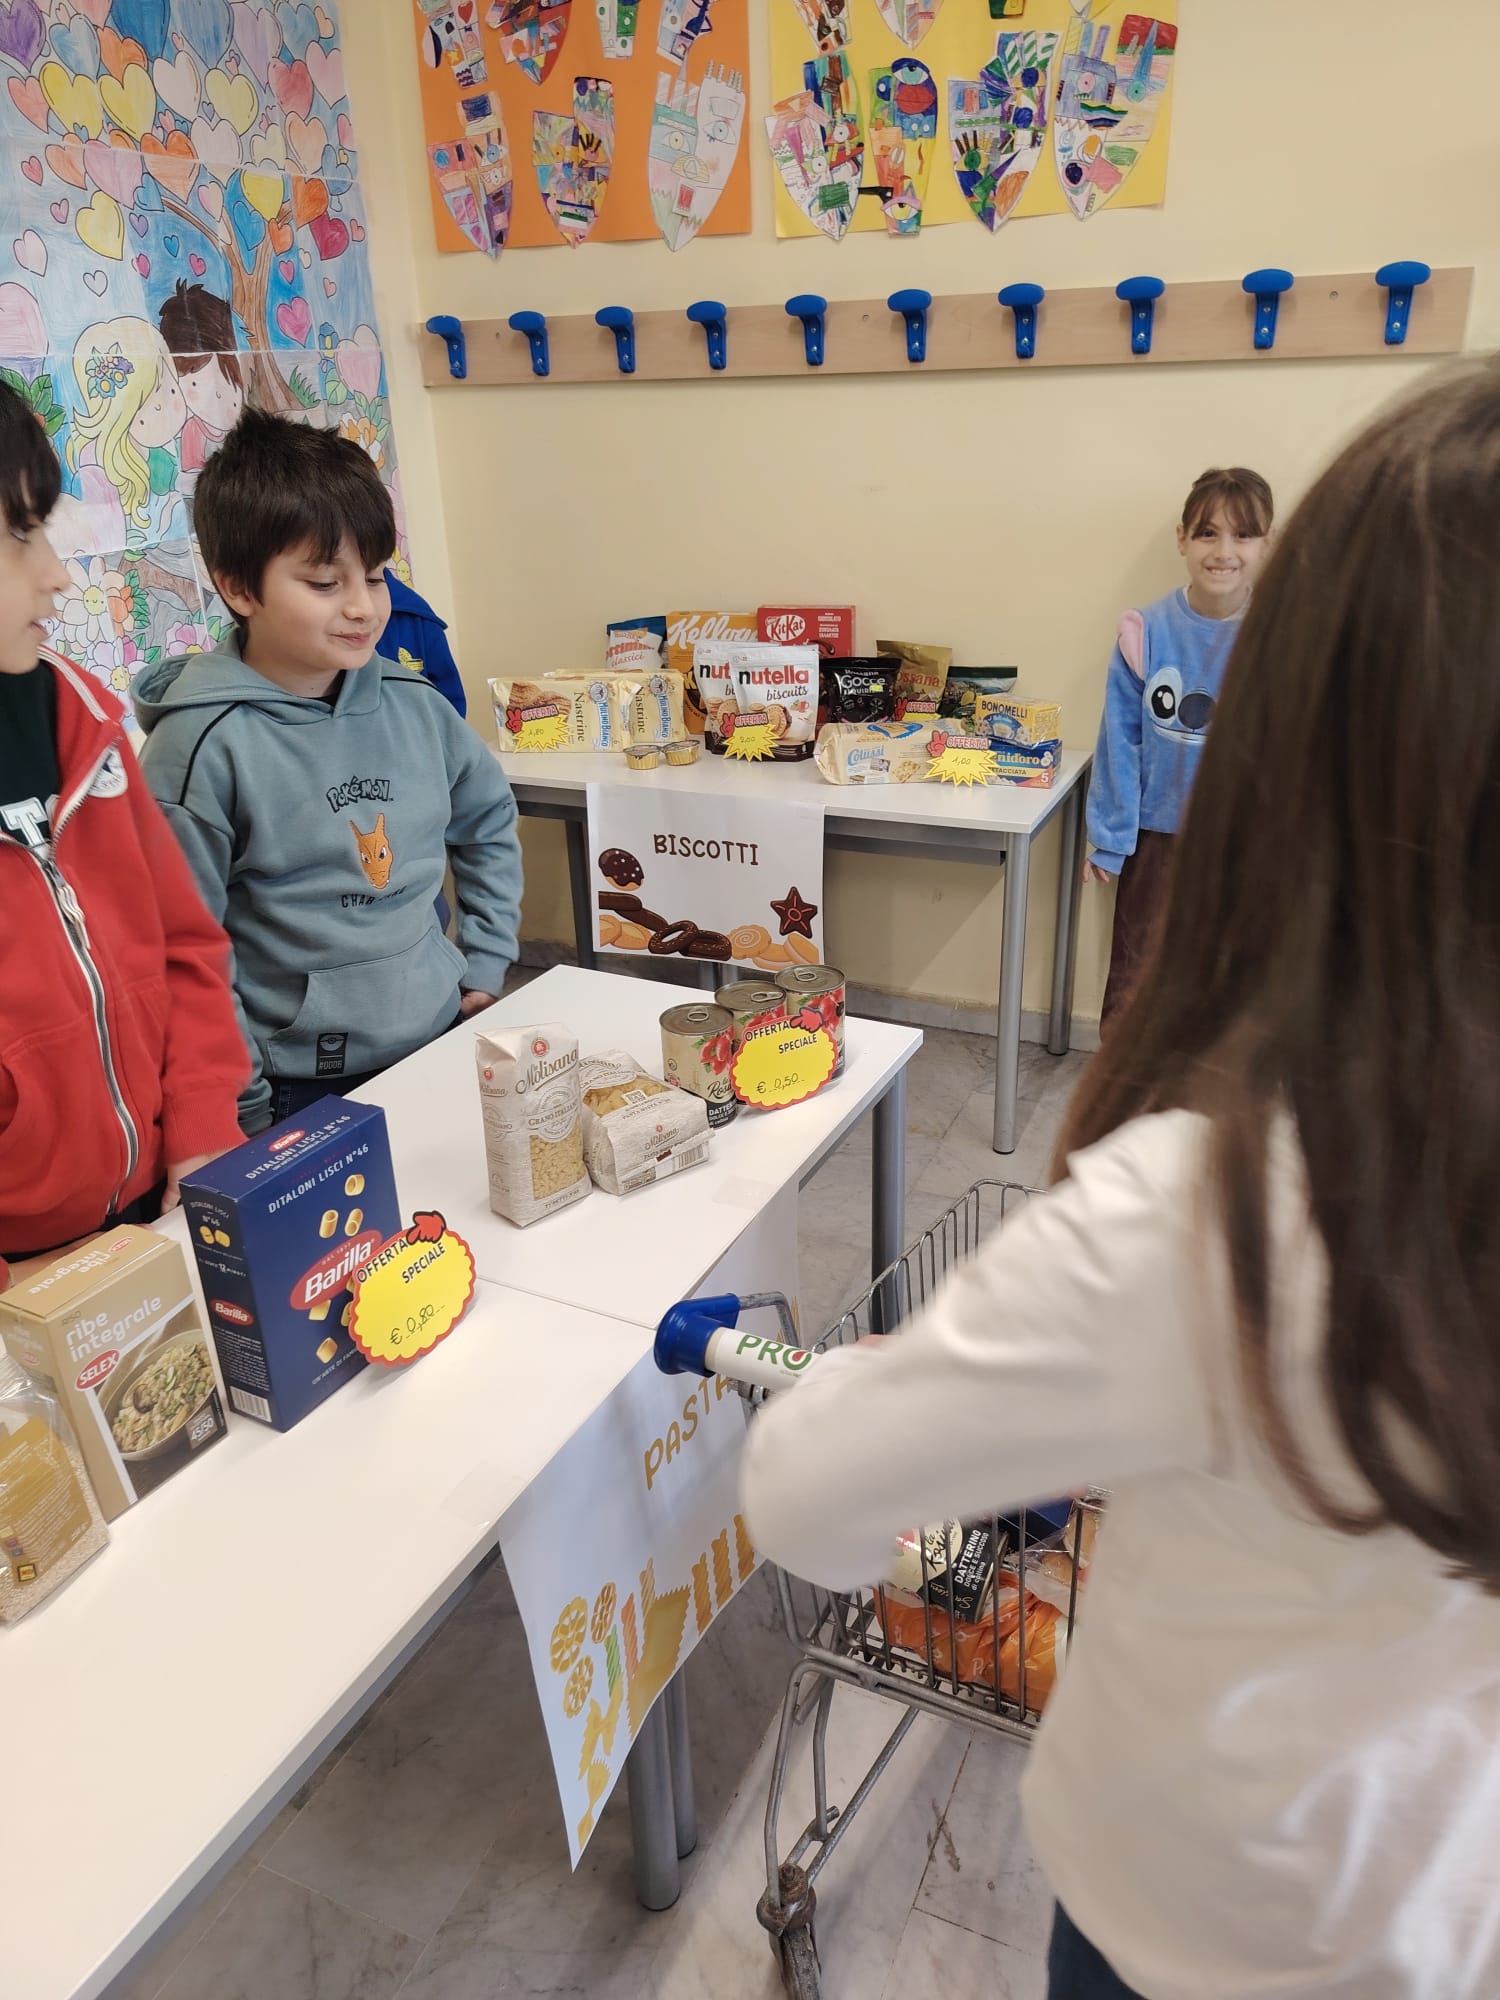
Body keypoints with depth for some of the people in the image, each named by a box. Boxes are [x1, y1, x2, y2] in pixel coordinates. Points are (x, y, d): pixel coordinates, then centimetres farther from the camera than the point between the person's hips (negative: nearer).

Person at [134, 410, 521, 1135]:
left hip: (442, 1052, 5)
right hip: (298, 1096, -5)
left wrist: (485, 964, 12)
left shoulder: (414, 704, 1)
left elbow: (488, 820, 17)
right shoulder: (203, 744, -14)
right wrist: (247, 1107, -12)